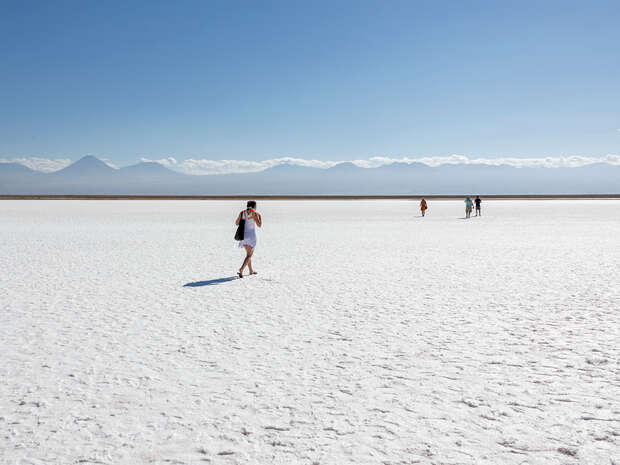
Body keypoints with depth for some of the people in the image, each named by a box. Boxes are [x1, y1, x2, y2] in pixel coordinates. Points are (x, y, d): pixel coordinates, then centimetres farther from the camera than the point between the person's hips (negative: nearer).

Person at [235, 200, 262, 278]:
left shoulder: (242, 213, 2)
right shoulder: (254, 213, -11)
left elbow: (236, 223, 9)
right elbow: (259, 225, -10)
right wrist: (260, 217, 7)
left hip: (243, 235, 6)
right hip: (251, 236, -6)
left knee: (249, 253, 24)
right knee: (249, 256, -2)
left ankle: (251, 270, 33)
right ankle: (241, 270, -22)